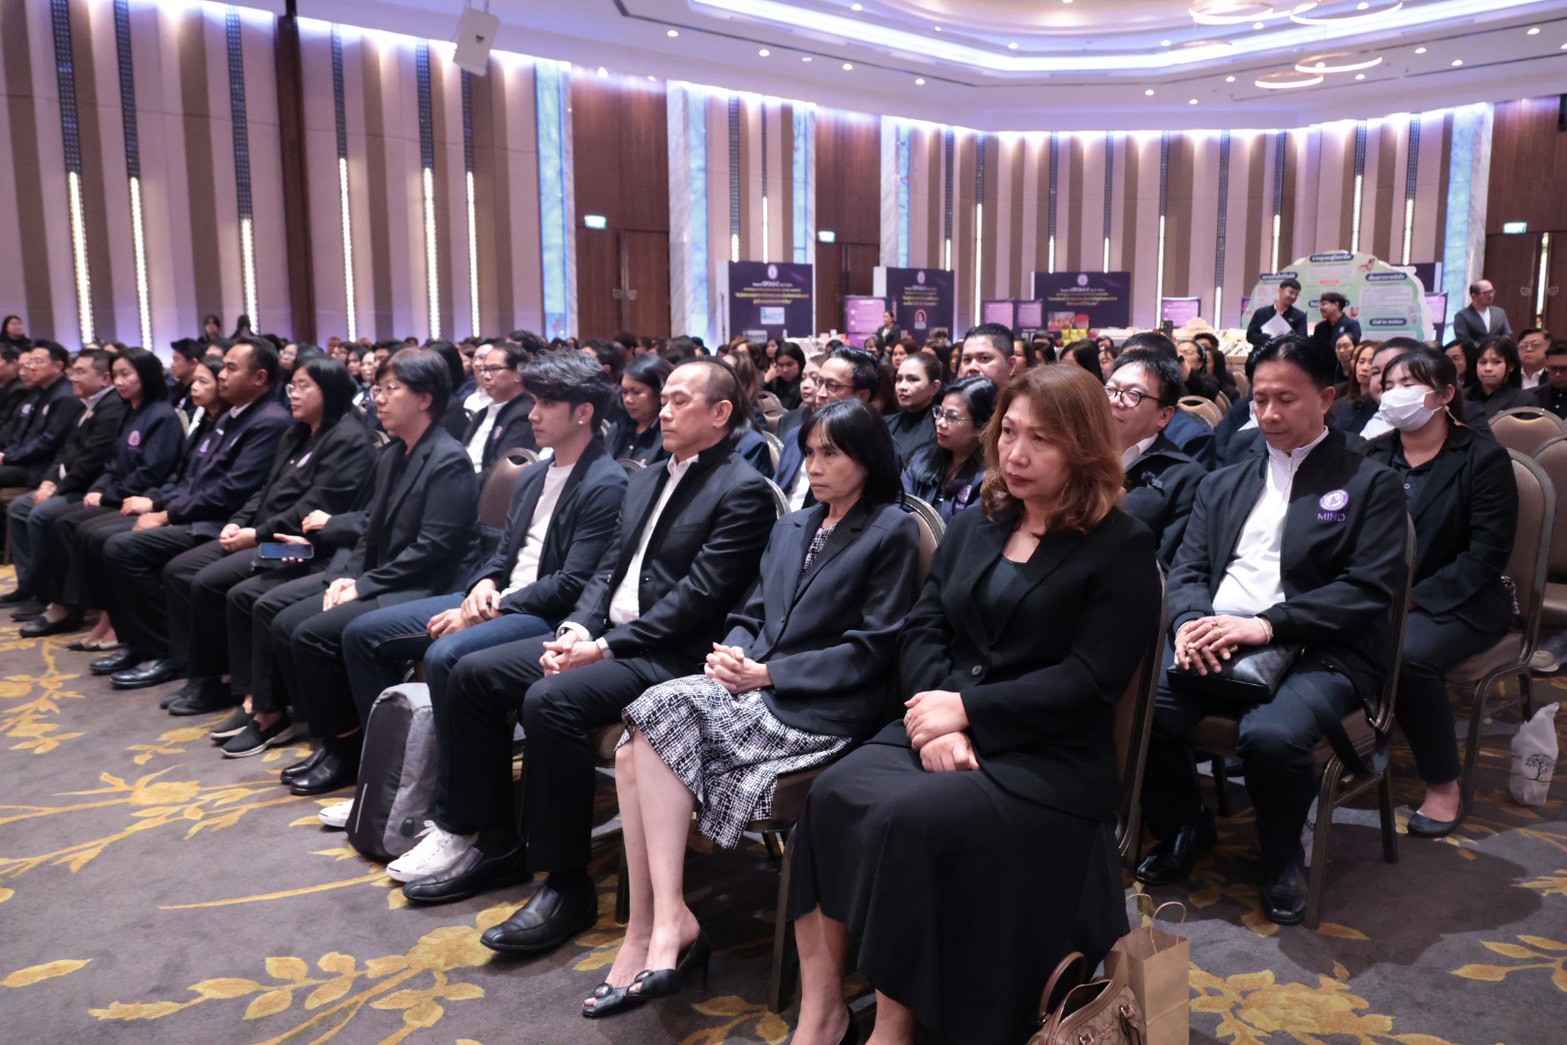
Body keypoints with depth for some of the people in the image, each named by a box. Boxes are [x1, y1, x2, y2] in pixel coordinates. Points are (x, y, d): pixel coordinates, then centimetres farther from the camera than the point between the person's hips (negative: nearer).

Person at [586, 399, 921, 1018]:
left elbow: (870, 649, -9)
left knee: (669, 712, -27)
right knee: (637, 749, -21)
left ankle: (666, 922, -22)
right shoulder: (791, 527, 22)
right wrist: (733, 652, -4)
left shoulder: (893, 532, -1)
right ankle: (652, 930, -20)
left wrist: (767, 674, -13)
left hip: (822, 708, -6)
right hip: (755, 684, 7)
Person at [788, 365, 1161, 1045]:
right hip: (944, 728, 6)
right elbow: (921, 630, 7)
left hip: (1046, 759, -5)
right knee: (833, 795, -22)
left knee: (907, 818, -30)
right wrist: (937, 716, -12)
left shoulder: (1122, 548, -3)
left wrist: (966, 709, -15)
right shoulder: (972, 528, 15)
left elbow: (1089, 681, -12)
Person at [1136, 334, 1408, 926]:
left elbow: (1370, 588, -7)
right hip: (1215, 645, 4)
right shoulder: (1224, 484, 20)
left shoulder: (1371, 484, 5)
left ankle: (1282, 860, 0)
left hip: (1319, 652, -4)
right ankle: (1183, 827, 7)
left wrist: (1267, 624, -19)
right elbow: (1187, 571, 13)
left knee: (1272, 735, -35)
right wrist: (1191, 622, -11)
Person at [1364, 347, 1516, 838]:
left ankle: (1443, 788, -15)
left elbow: (1486, 555, -11)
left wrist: (1414, 600, -20)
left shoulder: (1484, 459, -3)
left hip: (1458, 601, -4)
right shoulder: (1374, 456, 10)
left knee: (1410, 652, -34)